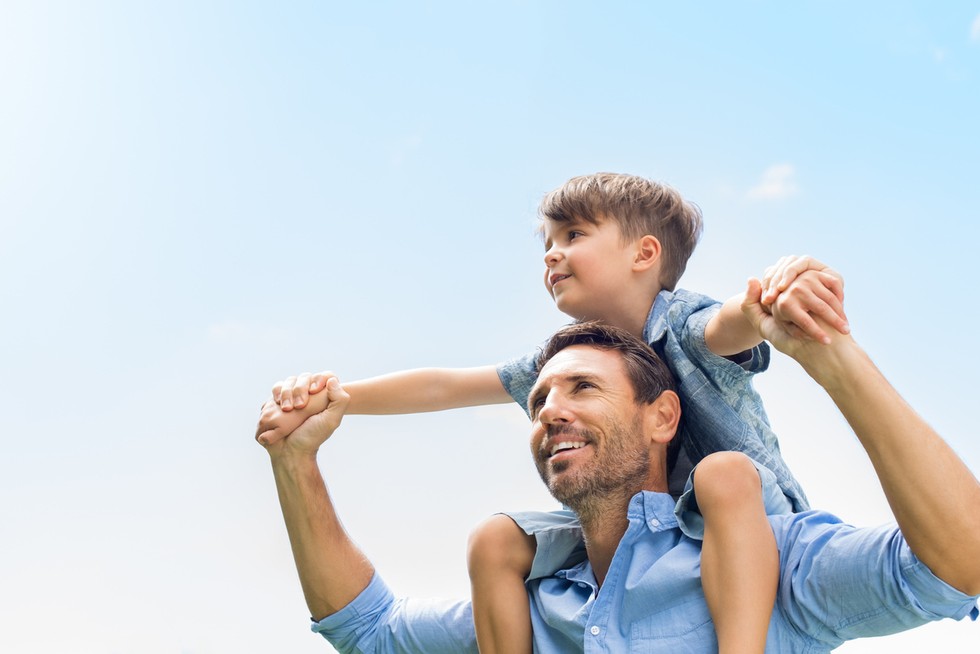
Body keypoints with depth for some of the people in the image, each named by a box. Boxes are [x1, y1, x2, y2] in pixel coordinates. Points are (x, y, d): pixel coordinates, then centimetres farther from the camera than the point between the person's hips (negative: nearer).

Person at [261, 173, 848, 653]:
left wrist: (780, 289, -68)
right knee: (497, 541, -8)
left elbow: (731, 322, -43)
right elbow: (444, 386, 1)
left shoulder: (685, 324, -18)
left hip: (754, 521, -6)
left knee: (724, 473, -38)